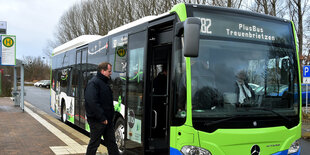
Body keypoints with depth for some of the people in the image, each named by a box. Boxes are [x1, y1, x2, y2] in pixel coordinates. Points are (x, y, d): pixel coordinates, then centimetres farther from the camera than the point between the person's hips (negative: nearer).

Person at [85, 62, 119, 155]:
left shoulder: (104, 83, 15)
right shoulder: (93, 83, -15)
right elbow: (92, 103, -24)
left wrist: (110, 117, 14)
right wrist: (102, 118, -23)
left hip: (107, 120, 9)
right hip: (97, 121, -9)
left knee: (111, 142, 13)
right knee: (94, 143, 3)